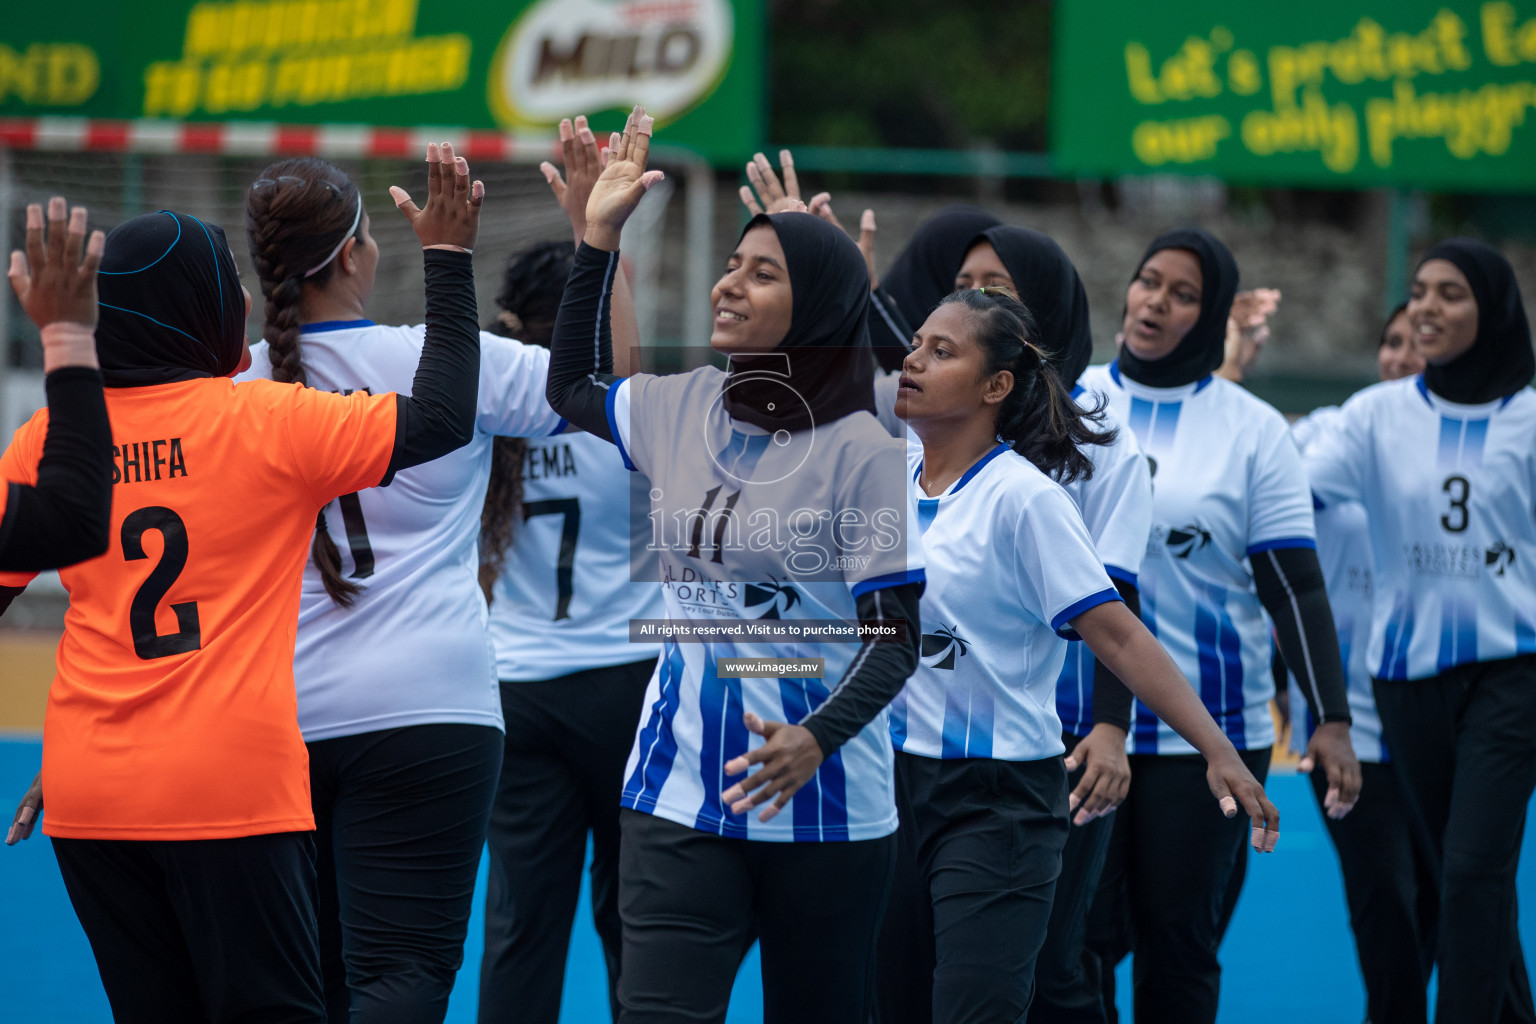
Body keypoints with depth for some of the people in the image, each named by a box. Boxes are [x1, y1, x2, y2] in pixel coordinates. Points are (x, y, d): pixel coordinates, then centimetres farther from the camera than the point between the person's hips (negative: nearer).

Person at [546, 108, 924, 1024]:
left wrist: (816, 740, -29)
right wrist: (599, 235, 18)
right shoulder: (685, 410, 5)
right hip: (680, 791, 4)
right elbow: (574, 387, 26)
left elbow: (894, 637, -12)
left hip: (821, 804, -4)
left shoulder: (861, 451, -11)